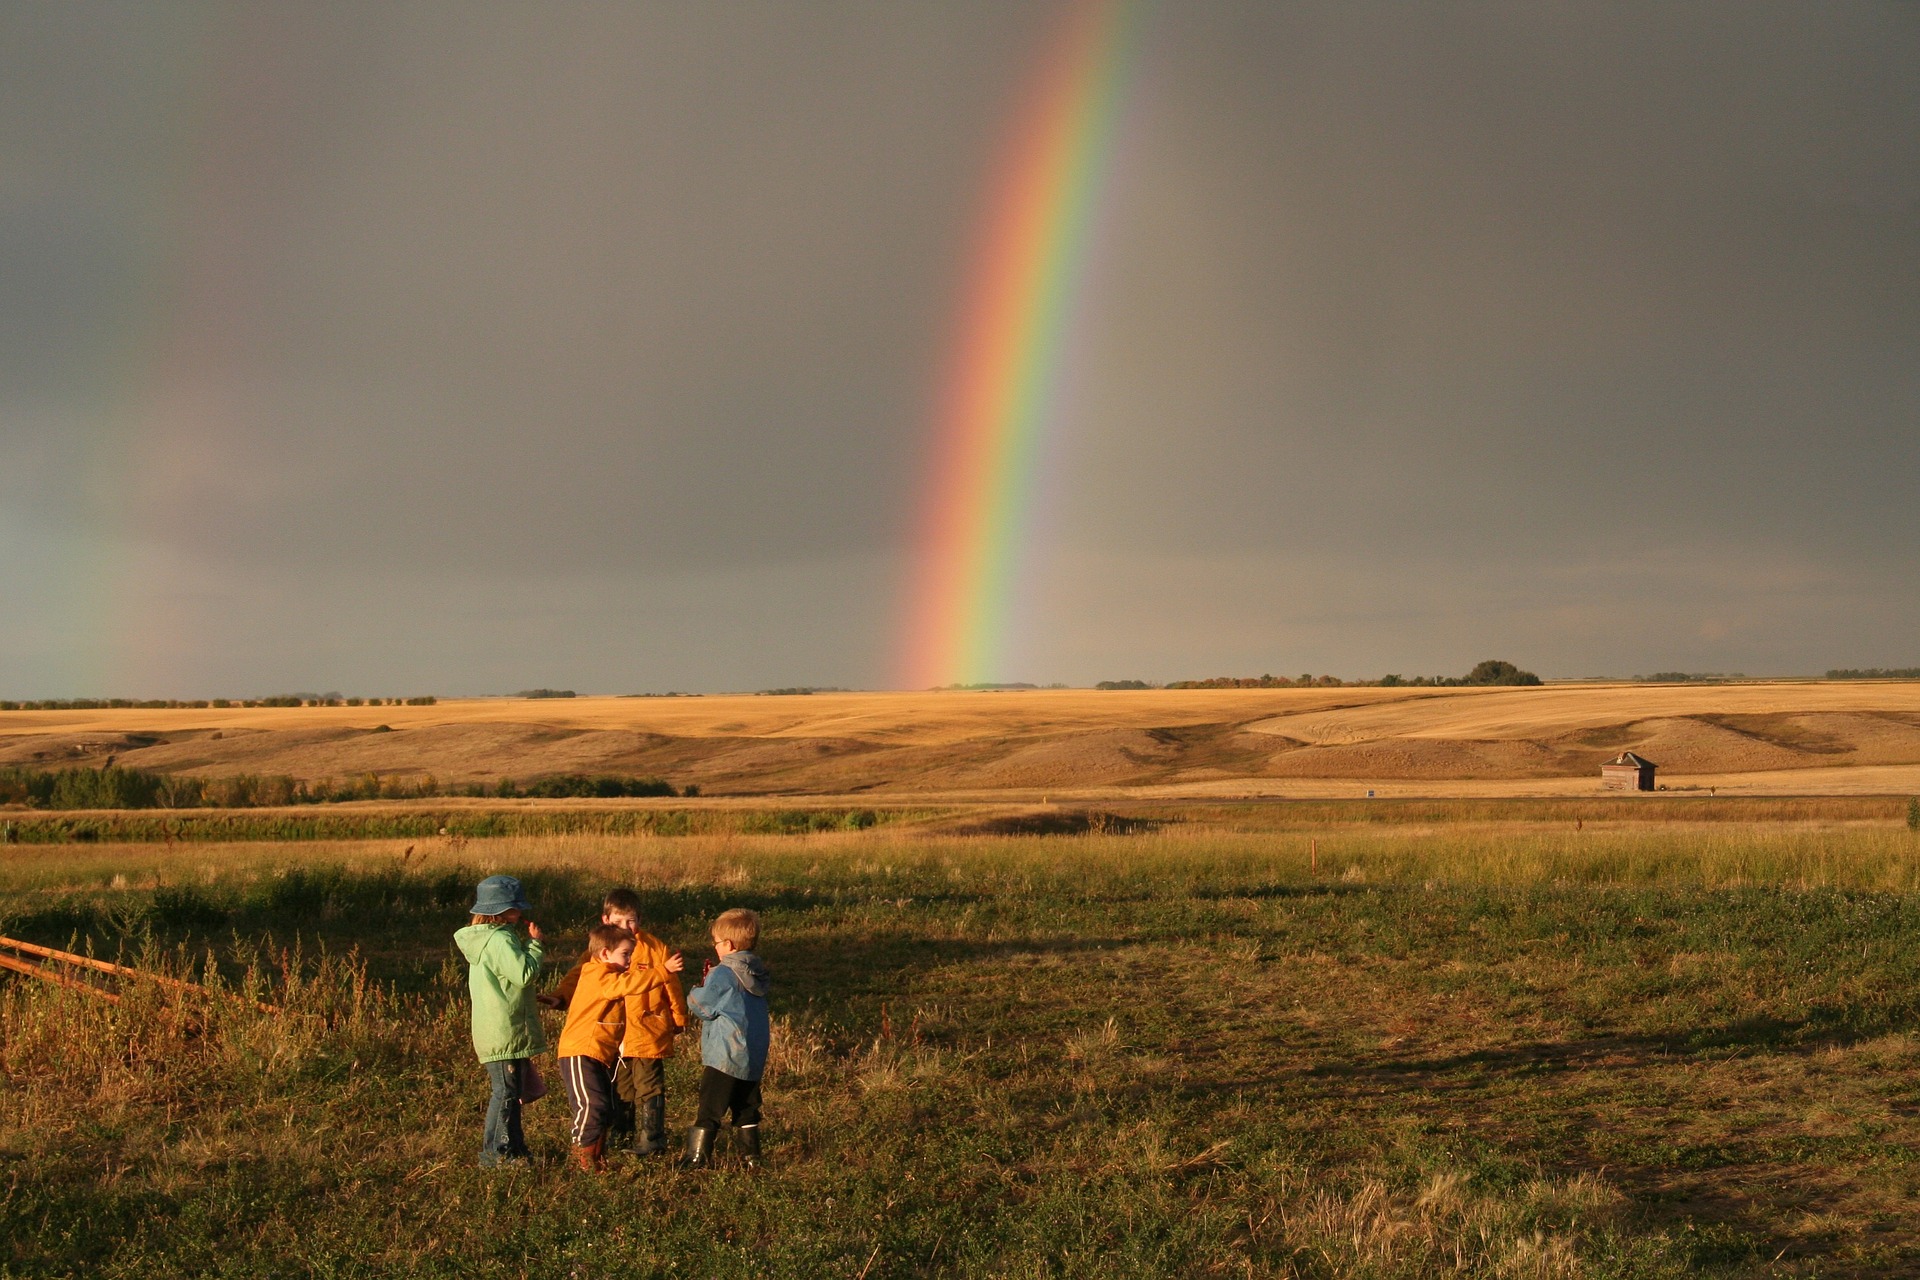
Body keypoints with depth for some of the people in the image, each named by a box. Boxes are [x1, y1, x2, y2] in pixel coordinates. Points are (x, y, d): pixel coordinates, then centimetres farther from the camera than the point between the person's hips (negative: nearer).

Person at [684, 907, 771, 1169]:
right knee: (747, 1109, 17)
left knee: (709, 1110, -1)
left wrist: (697, 991, 11)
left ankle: (697, 1159, 0)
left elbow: (702, 1007, -8)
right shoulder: (758, 974, 8)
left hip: (724, 1057, -7)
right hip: (754, 1057, 7)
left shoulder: (723, 975, -15)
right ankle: (751, 1156, 19)